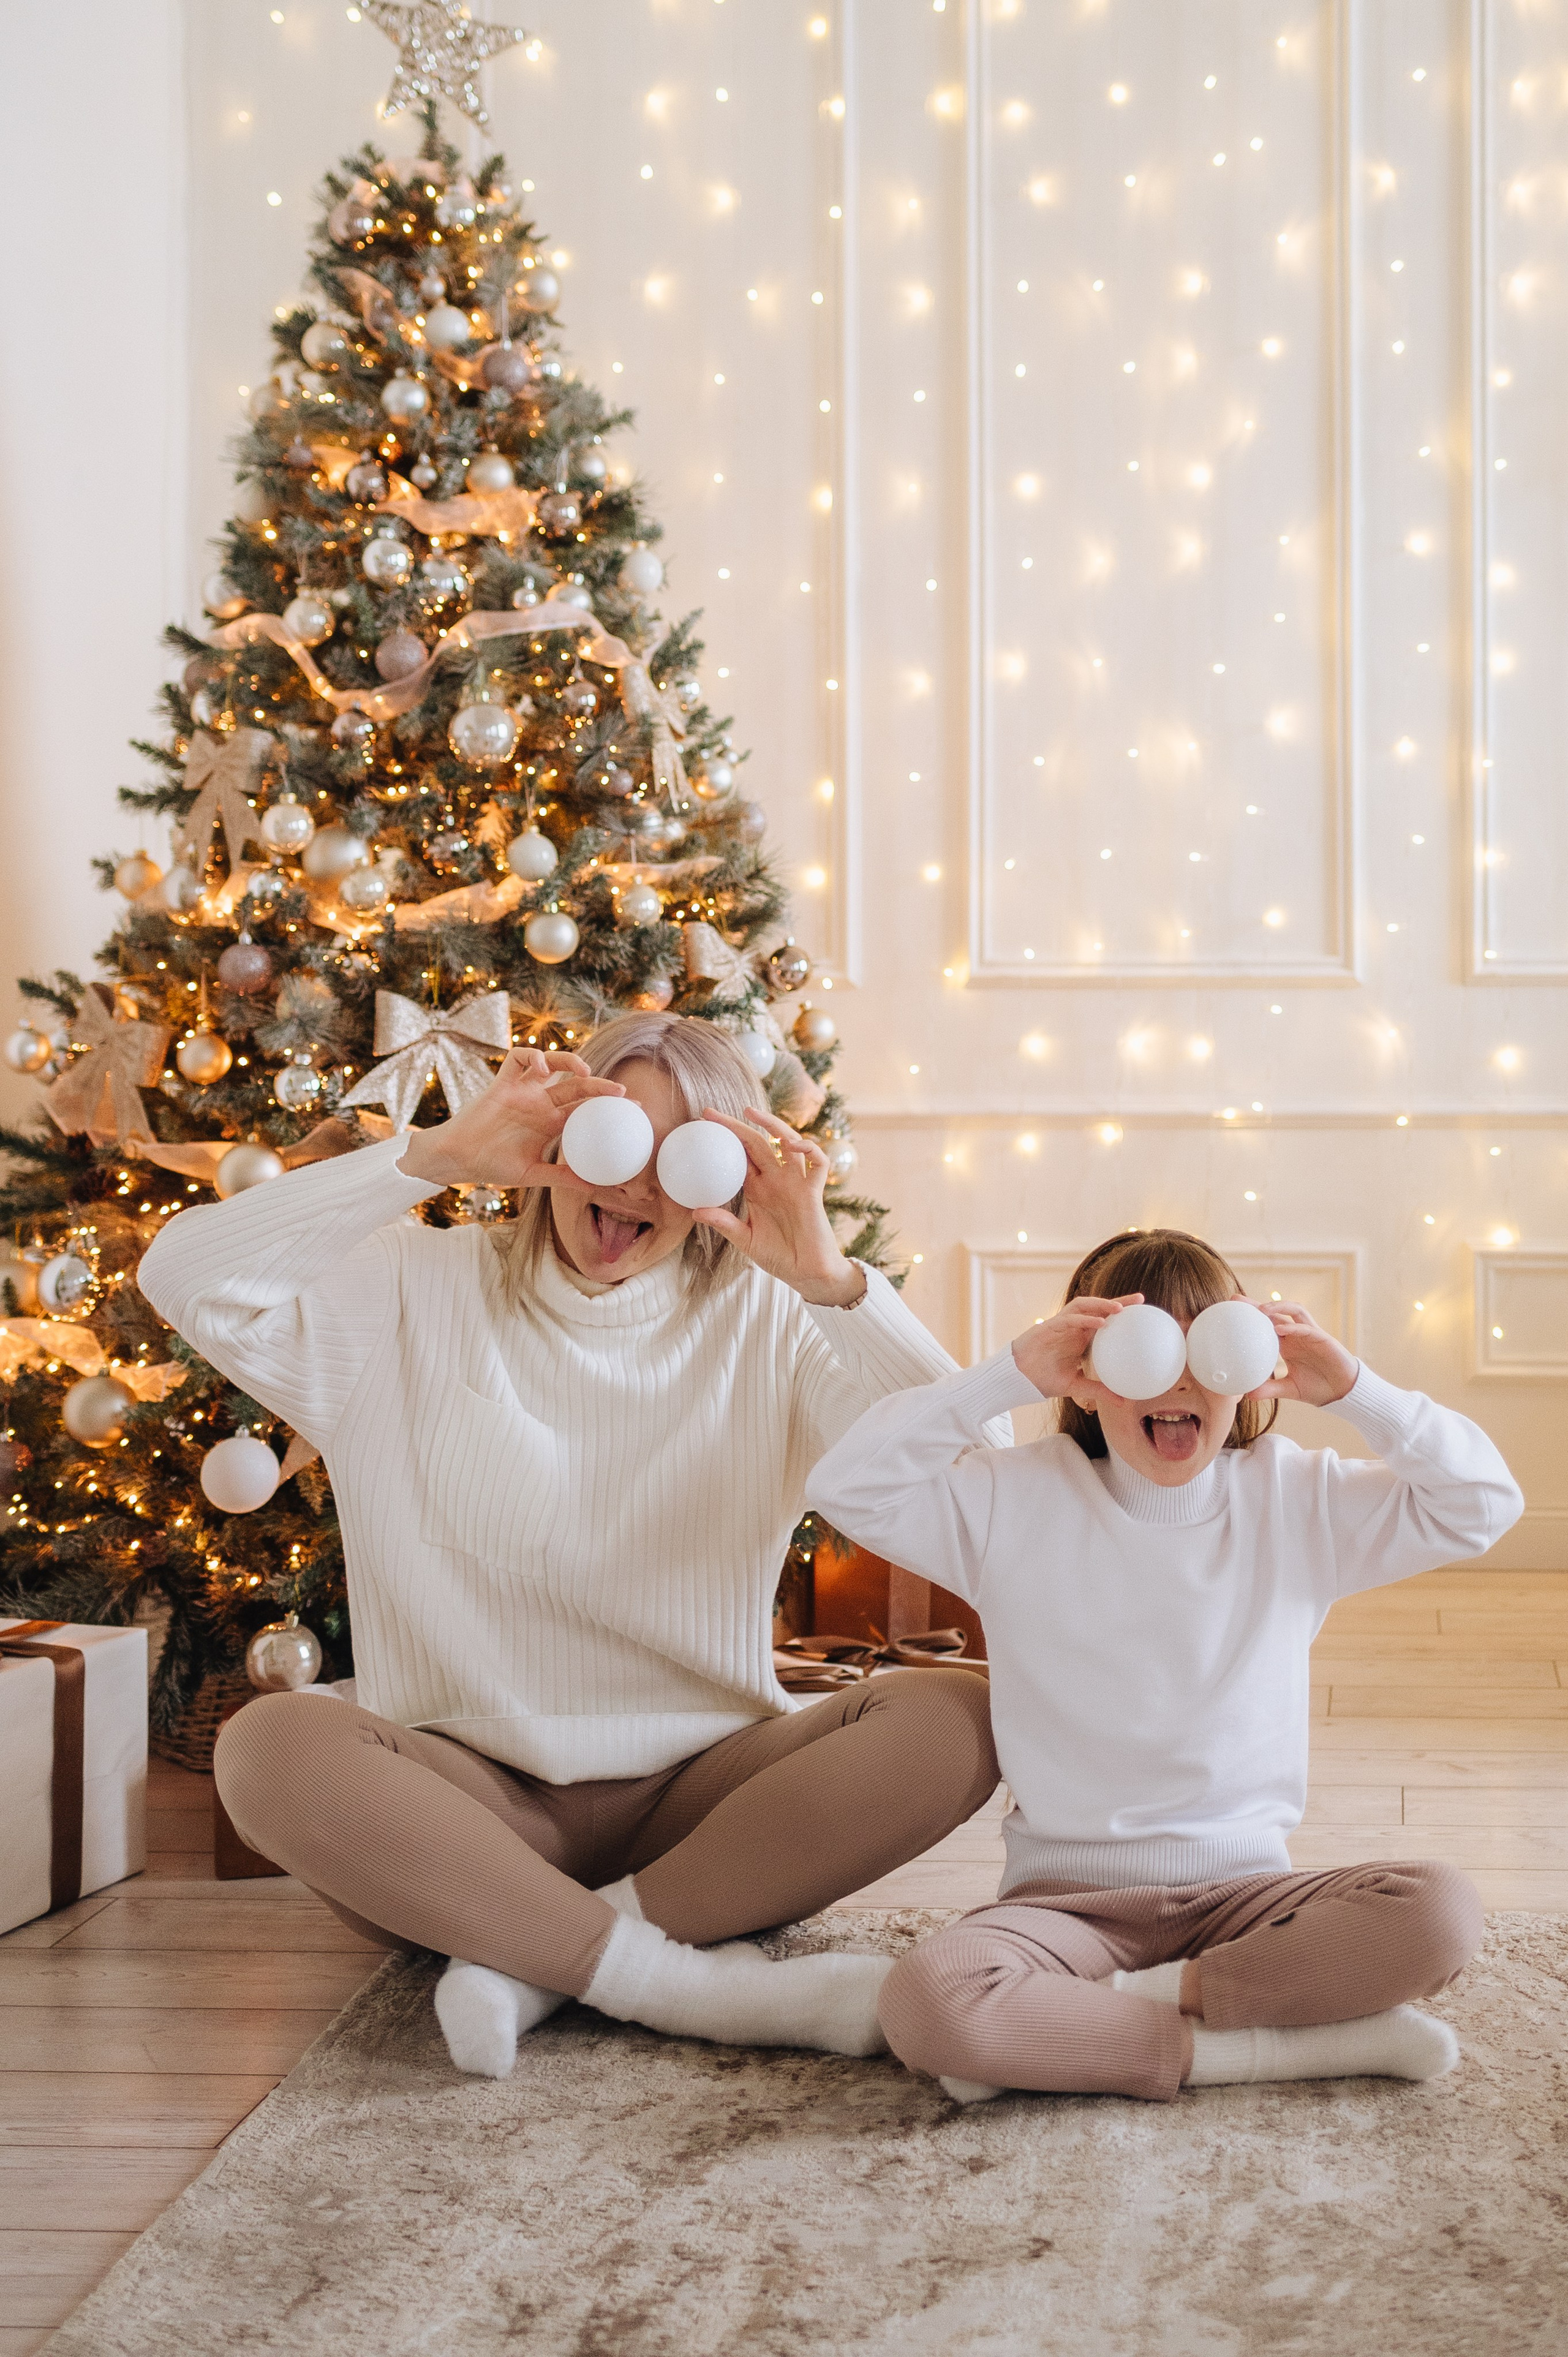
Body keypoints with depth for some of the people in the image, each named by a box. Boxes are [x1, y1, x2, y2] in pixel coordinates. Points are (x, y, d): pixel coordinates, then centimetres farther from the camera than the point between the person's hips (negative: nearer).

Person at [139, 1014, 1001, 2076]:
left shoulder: (767, 1323, 5)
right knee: (273, 1745, -31)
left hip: (700, 1792, 1)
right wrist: (437, 1156, -15)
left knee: (957, 1718, -23)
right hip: (468, 1798, -1)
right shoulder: (424, 1291, 4)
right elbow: (189, 1278, -13)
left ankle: (538, 1958, -21)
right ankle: (693, 1983, -26)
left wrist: (829, 1278, -21)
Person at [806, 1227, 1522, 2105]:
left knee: (1442, 1914, -27)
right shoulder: (1019, 1503, -2)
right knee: (928, 2001, -32)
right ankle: (1285, 2040, -20)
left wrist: (1351, 1388, -14)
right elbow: (847, 1488, -12)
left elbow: (1486, 1503, -1)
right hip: (1070, 1895, -1)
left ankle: (1120, 2006, -16)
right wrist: (1011, 1375, -18)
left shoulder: (1299, 1500, 3)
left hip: (1245, 1889, 2)